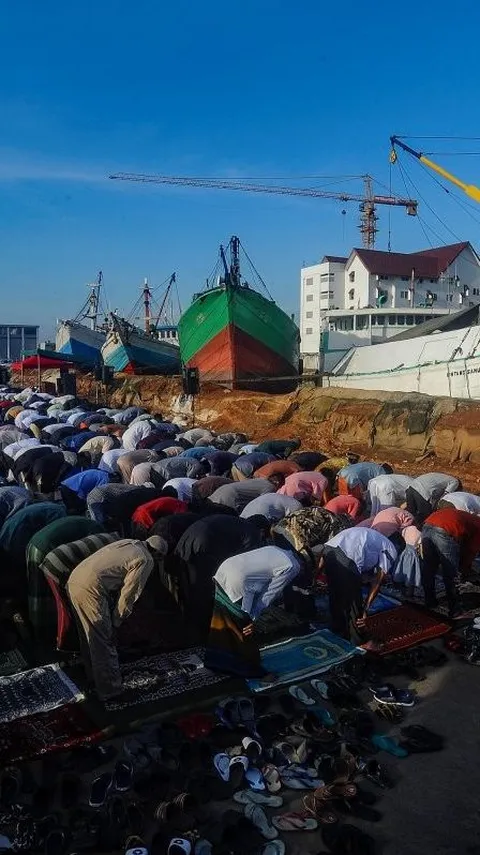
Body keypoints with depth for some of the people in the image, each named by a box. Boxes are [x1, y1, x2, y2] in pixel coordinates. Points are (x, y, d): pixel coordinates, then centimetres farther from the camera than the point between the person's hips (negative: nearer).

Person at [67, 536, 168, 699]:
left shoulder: (128, 544, 20)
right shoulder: (146, 560, -3)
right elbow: (128, 595, -5)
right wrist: (116, 621, 8)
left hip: (74, 579, 9)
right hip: (91, 588, -9)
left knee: (90, 634, 25)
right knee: (104, 640, 2)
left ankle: (93, 672, 41)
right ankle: (110, 690, 11)